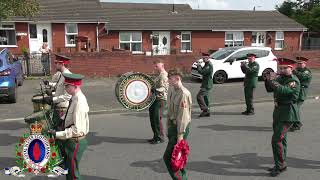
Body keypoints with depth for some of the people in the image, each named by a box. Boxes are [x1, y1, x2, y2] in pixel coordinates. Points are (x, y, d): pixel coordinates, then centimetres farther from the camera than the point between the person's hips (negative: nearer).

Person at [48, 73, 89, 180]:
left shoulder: (79, 102, -26)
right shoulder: (75, 99, 2)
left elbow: (77, 129, -28)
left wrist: (57, 134, -23)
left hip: (75, 142, -9)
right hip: (71, 141, 9)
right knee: (68, 169, 25)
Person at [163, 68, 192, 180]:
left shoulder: (183, 94, -19)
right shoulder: (171, 90, 8)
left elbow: (183, 116, -22)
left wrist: (180, 134, -23)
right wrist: (168, 127, 15)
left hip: (180, 127, -9)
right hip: (172, 125, 9)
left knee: (168, 157, -9)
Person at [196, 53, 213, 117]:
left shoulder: (209, 65, -17)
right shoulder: (206, 64, 15)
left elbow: (202, 72, -25)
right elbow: (203, 71, 17)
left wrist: (198, 66, -11)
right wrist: (199, 66, 2)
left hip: (207, 84, -10)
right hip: (206, 84, 10)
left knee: (199, 96, -13)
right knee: (205, 97, 13)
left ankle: (205, 109, -10)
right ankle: (207, 112, 20)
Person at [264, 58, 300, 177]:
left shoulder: (294, 81, -14)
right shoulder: (281, 78, 9)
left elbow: (284, 90, -30)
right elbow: (269, 89, 12)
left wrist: (273, 81, -28)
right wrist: (268, 80, -4)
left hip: (287, 113, -8)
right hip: (278, 110, 8)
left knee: (276, 139, -12)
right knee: (281, 139, 17)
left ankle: (280, 165, 1)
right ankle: (281, 164, 30)